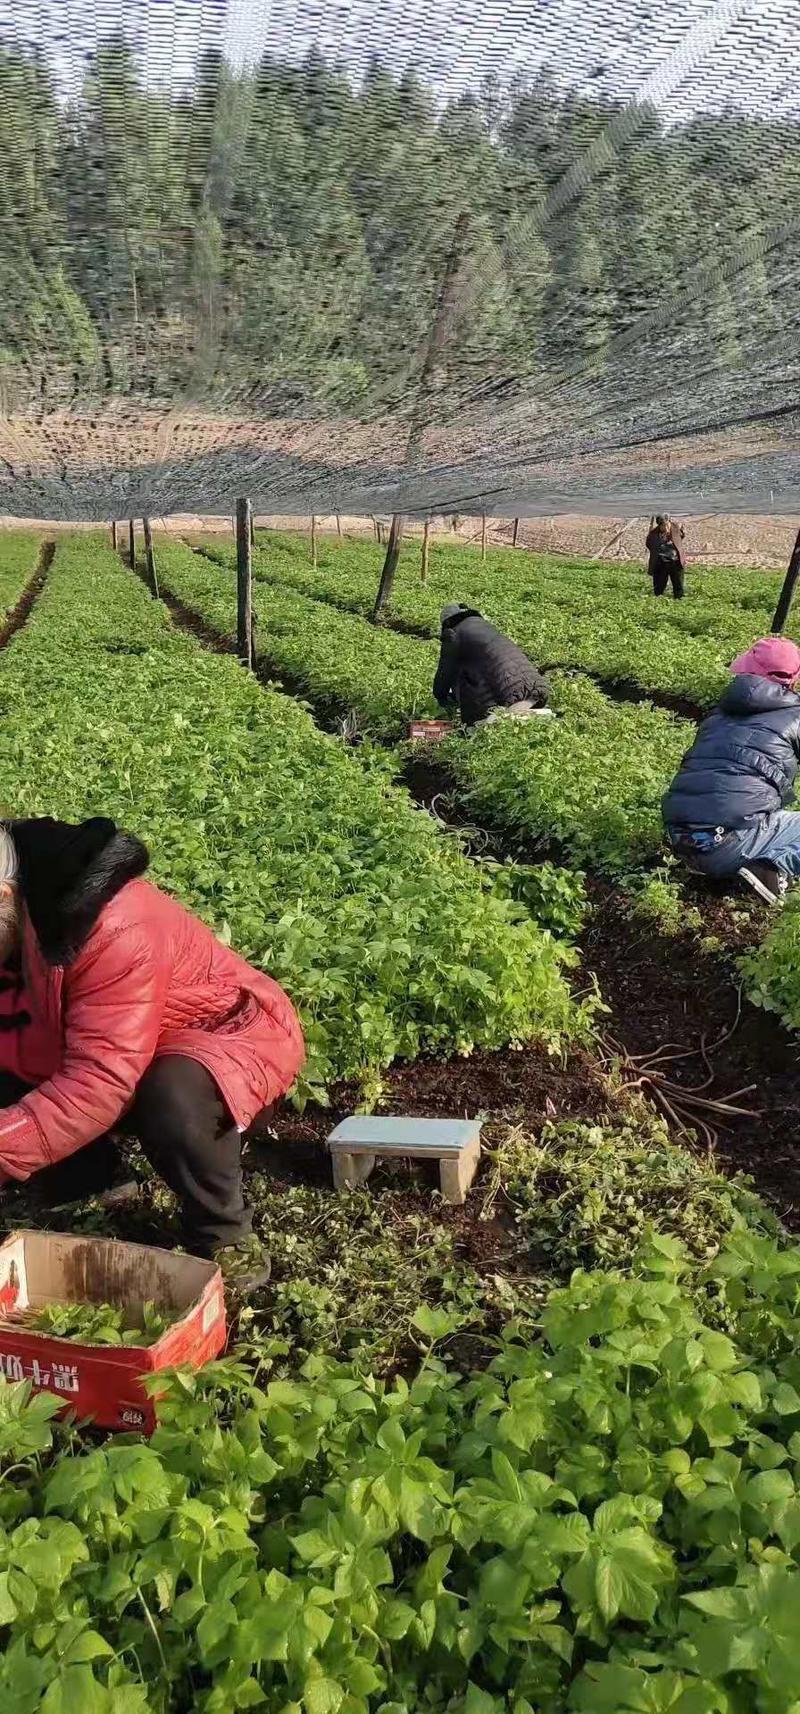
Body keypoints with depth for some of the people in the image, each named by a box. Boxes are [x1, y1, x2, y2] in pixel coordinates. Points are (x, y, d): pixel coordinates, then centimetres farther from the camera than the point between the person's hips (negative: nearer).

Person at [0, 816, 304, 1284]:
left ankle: (224, 1237, -13)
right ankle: (91, 1173, 13)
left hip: (228, 1032, -7)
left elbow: (98, 1085, -40)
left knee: (173, 1103, -40)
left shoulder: (116, 929, -35)